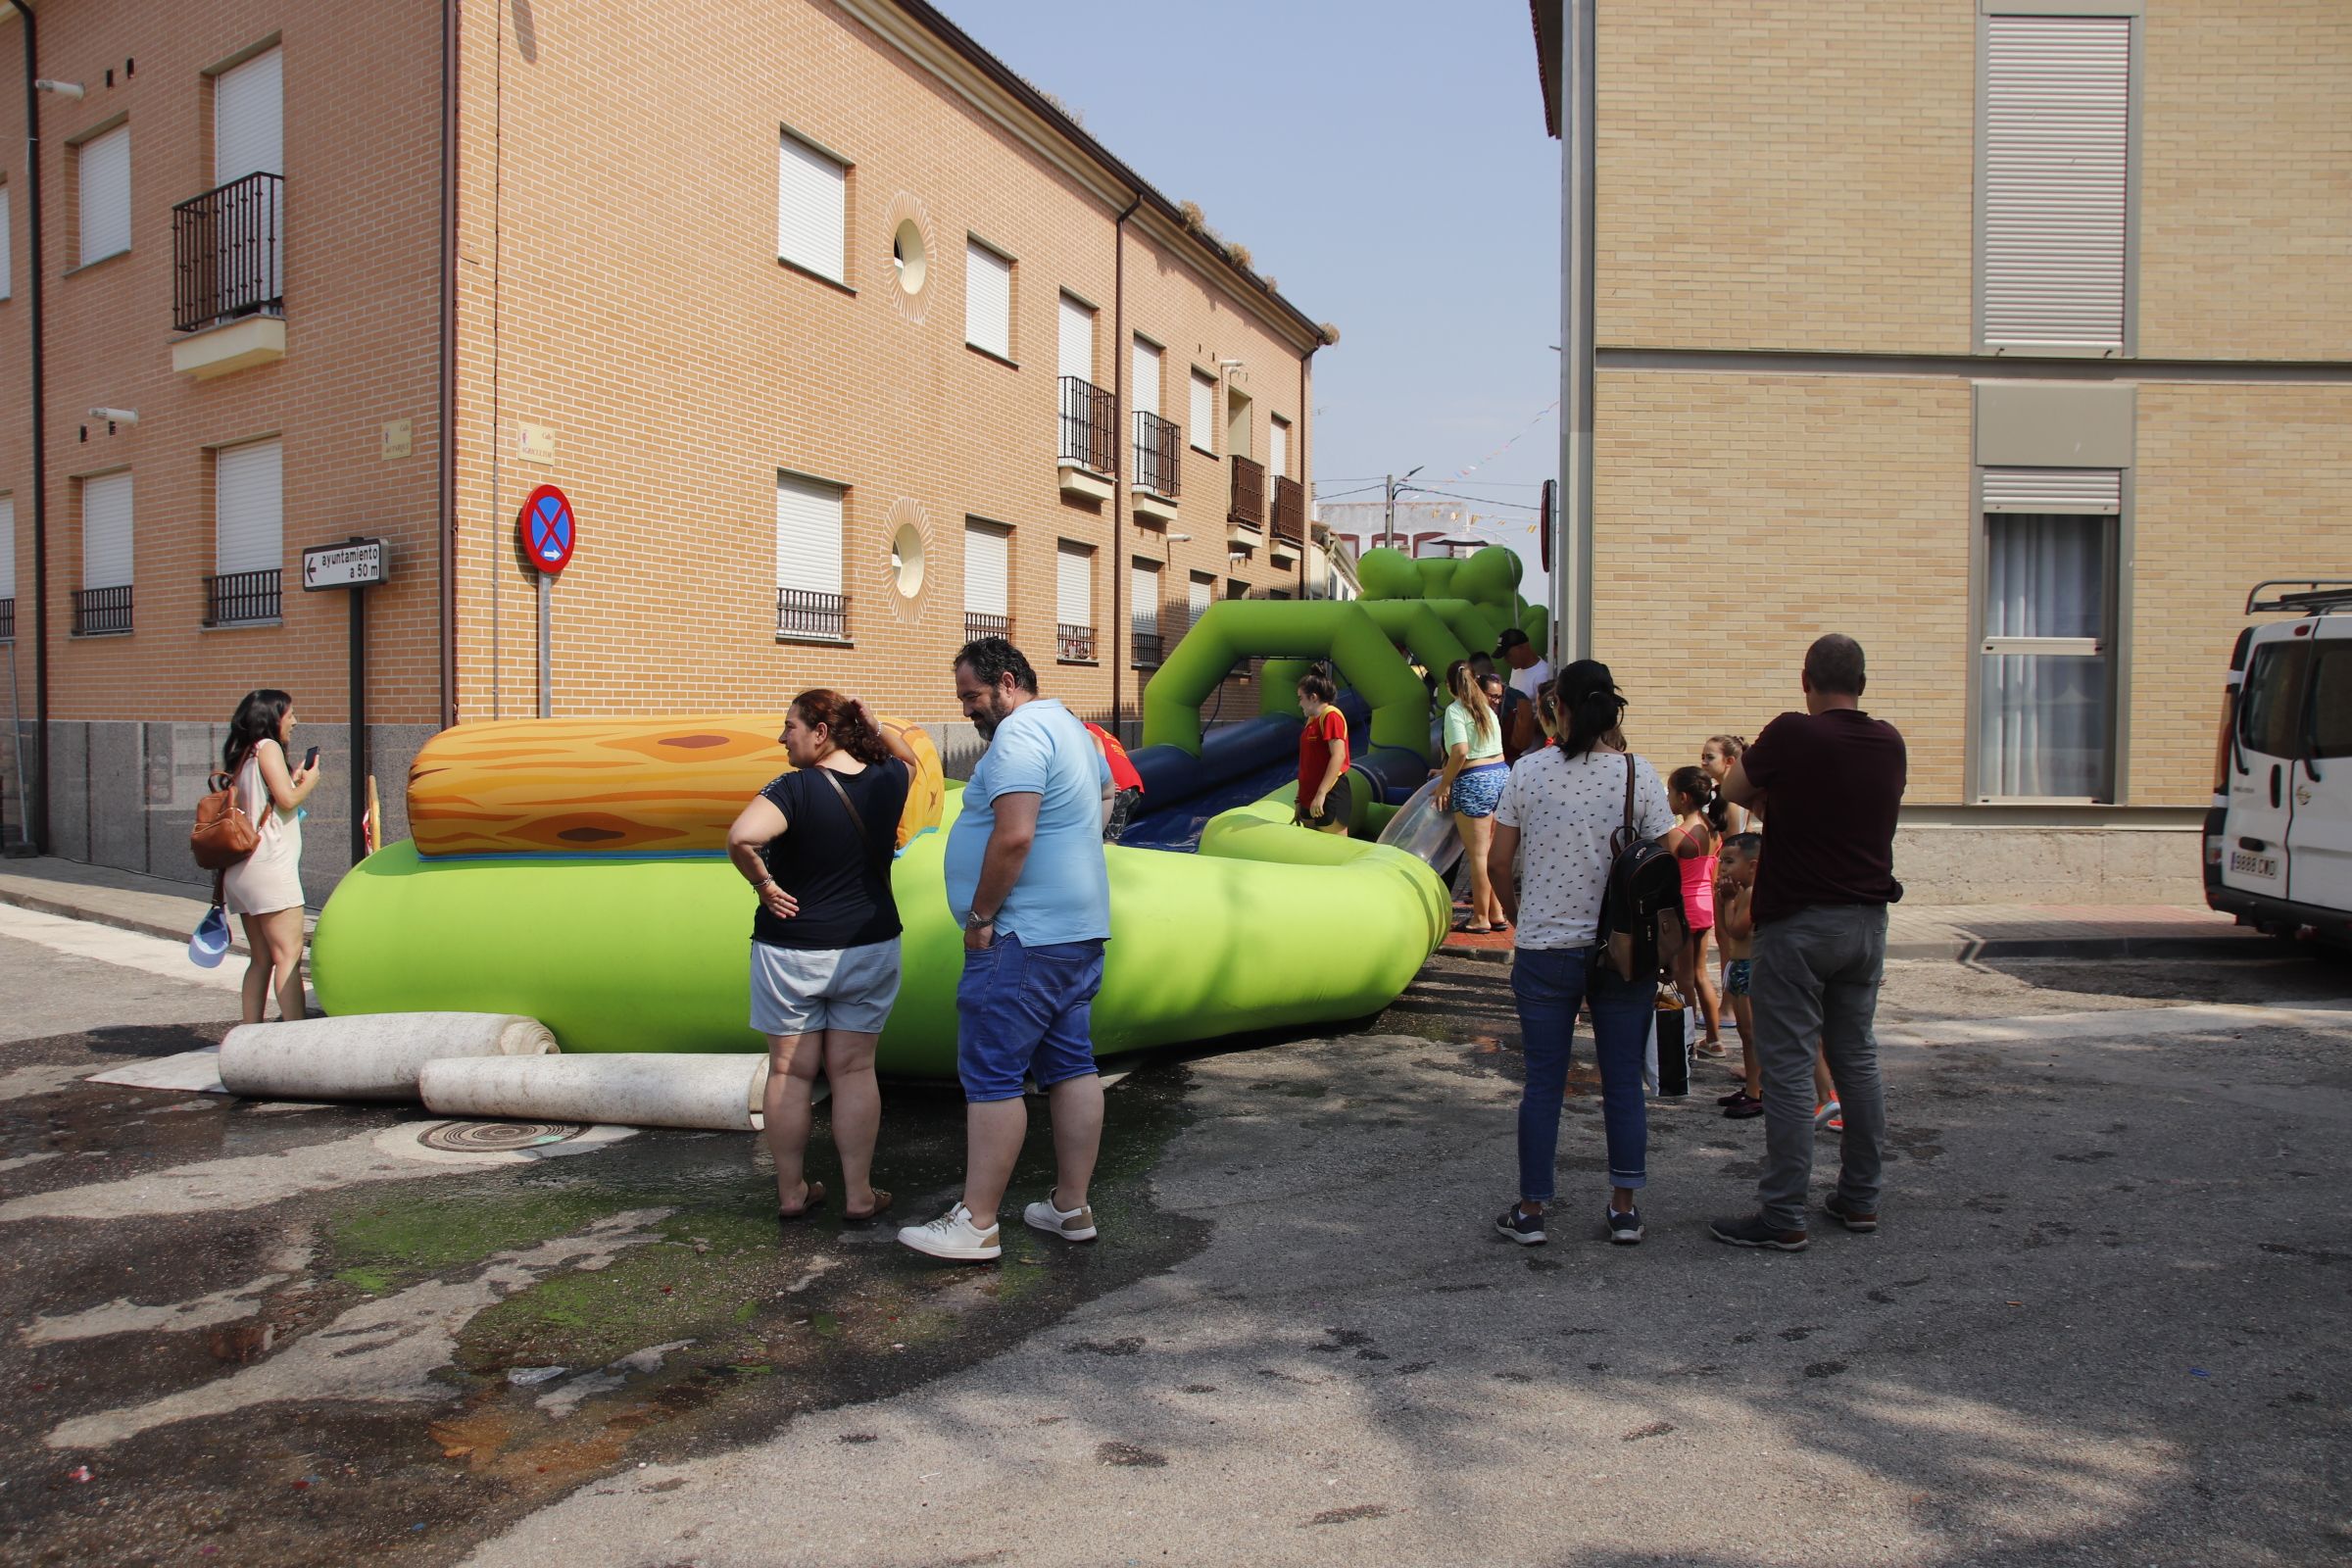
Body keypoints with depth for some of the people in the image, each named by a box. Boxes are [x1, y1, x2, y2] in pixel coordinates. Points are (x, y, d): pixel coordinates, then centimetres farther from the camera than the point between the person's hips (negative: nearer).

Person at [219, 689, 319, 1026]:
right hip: (270, 866, -9)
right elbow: (287, 799, -16)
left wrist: (294, 778, 18)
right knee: (289, 955, -12)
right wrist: (309, 781, 2)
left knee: (261, 960, 11)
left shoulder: (242, 755, 19)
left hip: (242, 869, 9)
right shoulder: (268, 747, -6)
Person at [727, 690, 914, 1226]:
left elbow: (741, 837, -33)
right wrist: (874, 727, 5)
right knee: (854, 1070, 11)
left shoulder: (795, 788, -16)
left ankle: (792, 1191, 19)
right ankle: (858, 1193, 14)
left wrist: (765, 886, -16)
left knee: (790, 1072, 10)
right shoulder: (886, 780, -1)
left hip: (791, 951, -3)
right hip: (868, 948, 4)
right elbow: (909, 757, 23)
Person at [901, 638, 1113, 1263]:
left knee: (991, 1075, -5)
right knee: (1072, 1066, 12)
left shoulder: (1019, 734, -15)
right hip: (1080, 930, 11)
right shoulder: (1070, 728, 18)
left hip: (1025, 938, -10)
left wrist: (980, 915, -16)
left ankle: (975, 1223, 0)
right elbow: (1104, 779, 36)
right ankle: (1071, 1207, 19)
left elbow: (1013, 835, -26)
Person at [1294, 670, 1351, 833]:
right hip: (1309, 798, 9)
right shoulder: (1312, 720, 15)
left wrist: (1321, 794, -27)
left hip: (1328, 796, -9)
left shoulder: (1331, 716, -11)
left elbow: (1338, 756, -22)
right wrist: (1300, 801, 18)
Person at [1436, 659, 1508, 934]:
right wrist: (1450, 771, 28)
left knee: (1477, 854, 0)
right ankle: (1496, 914, 20)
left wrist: (1444, 784, -11)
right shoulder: (1486, 708, 14)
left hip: (1474, 783, -7)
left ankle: (1481, 918, 7)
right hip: (1501, 775, 7)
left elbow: (1461, 750, -21)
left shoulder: (1455, 710, -8)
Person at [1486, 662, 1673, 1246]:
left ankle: (1530, 1211, 15)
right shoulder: (1639, 775, -5)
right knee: (1623, 1083, 11)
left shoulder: (1529, 771, -4)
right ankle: (1625, 1209, 18)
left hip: (1544, 951, 0)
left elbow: (1498, 862, 0)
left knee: (1543, 1083, 8)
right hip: (1625, 952, 0)